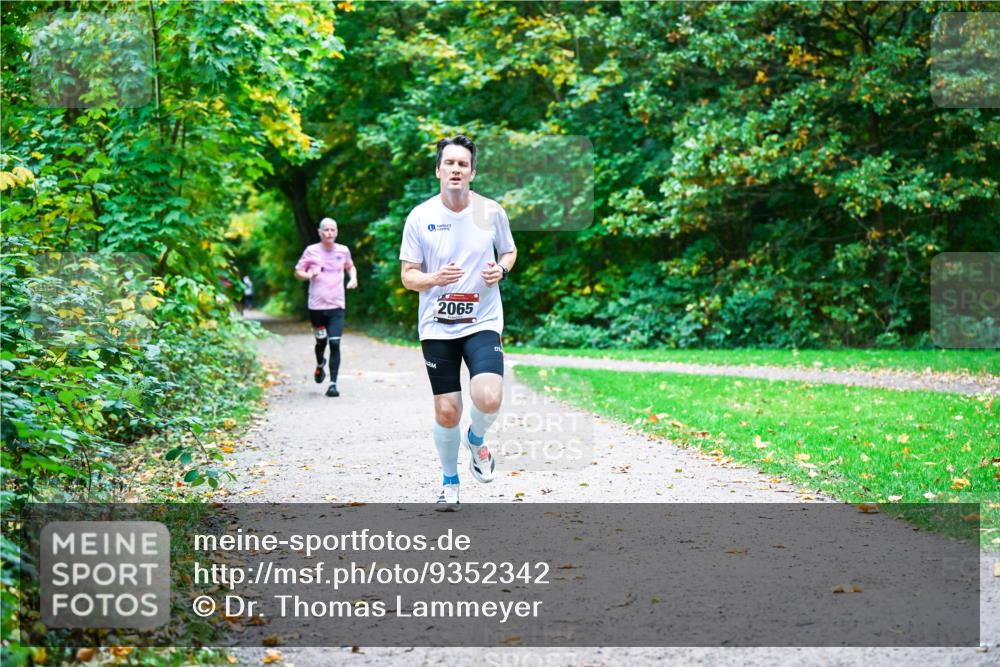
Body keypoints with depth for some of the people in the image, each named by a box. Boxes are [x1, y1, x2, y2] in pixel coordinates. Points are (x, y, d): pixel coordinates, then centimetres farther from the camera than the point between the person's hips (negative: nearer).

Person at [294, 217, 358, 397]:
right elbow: (297, 272, 5)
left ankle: (333, 383, -9)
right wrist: (310, 275, -16)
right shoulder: (311, 251, -1)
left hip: (337, 306, 0)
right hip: (316, 306, 0)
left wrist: (353, 278, 3)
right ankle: (320, 365, 47)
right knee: (321, 341, 14)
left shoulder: (343, 251, 4)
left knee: (335, 343, -11)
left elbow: (350, 267, 24)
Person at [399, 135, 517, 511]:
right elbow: (407, 276, 1)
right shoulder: (420, 217, -3)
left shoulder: (491, 212, -1)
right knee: (446, 411, 1)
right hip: (437, 326, 0)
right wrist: (435, 278, -20)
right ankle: (450, 483, 25)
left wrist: (501, 269, -6)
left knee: (489, 399, -21)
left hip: (483, 322, 0)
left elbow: (510, 251, 16)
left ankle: (476, 439, 15)